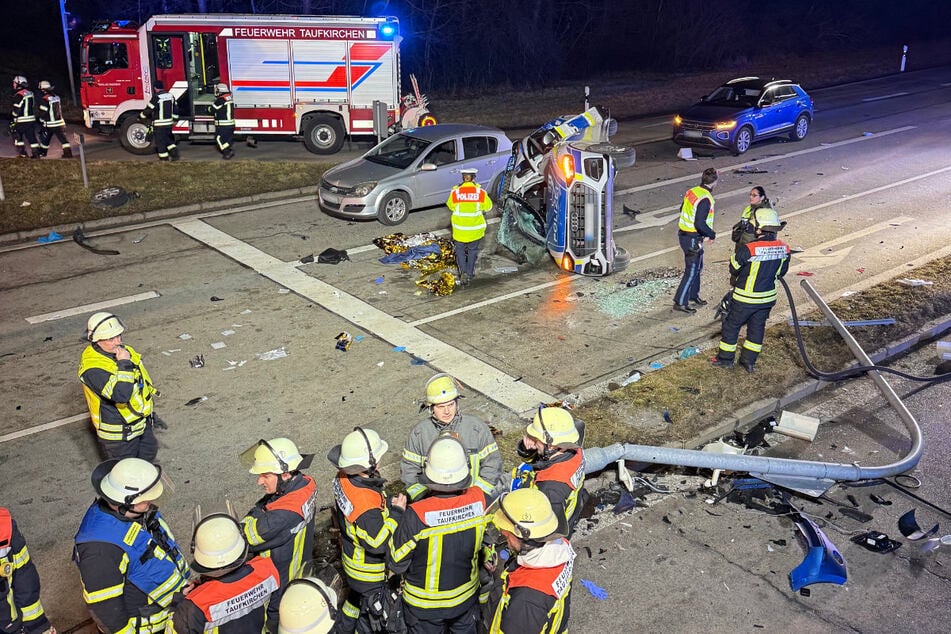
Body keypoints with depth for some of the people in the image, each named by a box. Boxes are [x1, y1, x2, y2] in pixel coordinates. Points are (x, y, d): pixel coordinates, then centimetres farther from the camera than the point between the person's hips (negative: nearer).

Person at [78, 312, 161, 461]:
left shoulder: (124, 351, -2)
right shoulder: (92, 368, -28)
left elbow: (144, 383, 12)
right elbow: (121, 394, -39)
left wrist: (151, 413, 19)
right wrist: (124, 364, -32)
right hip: (118, 434, -7)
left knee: (148, 459, 25)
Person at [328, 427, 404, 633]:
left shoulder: (343, 479, -14)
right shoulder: (365, 503, -41)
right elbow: (379, 544, -33)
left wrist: (386, 503, -7)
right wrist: (396, 512, -25)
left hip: (351, 558, 9)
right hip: (369, 573, -9)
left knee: (356, 597, 34)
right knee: (372, 616, 16)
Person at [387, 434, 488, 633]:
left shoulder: (415, 515, -35)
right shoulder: (479, 500, -25)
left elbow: (395, 563, -21)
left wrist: (398, 514, -10)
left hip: (424, 604, -2)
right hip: (467, 596, 2)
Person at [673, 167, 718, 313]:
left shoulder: (692, 191, 3)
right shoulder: (705, 199, -24)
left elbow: (682, 209, 16)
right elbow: (700, 224, -28)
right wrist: (712, 234, -11)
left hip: (683, 234, 9)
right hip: (693, 239, -9)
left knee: (697, 266, 23)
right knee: (692, 271, 0)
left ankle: (693, 295, 36)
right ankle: (680, 302, 5)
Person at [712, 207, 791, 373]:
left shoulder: (749, 249, -27)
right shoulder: (784, 248, -8)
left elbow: (734, 267, -9)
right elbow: (782, 272, 7)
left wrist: (734, 278, 13)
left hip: (746, 298, -5)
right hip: (768, 297, 5)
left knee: (732, 325, 14)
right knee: (757, 328, 20)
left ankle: (725, 359, 26)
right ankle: (749, 361, 29)